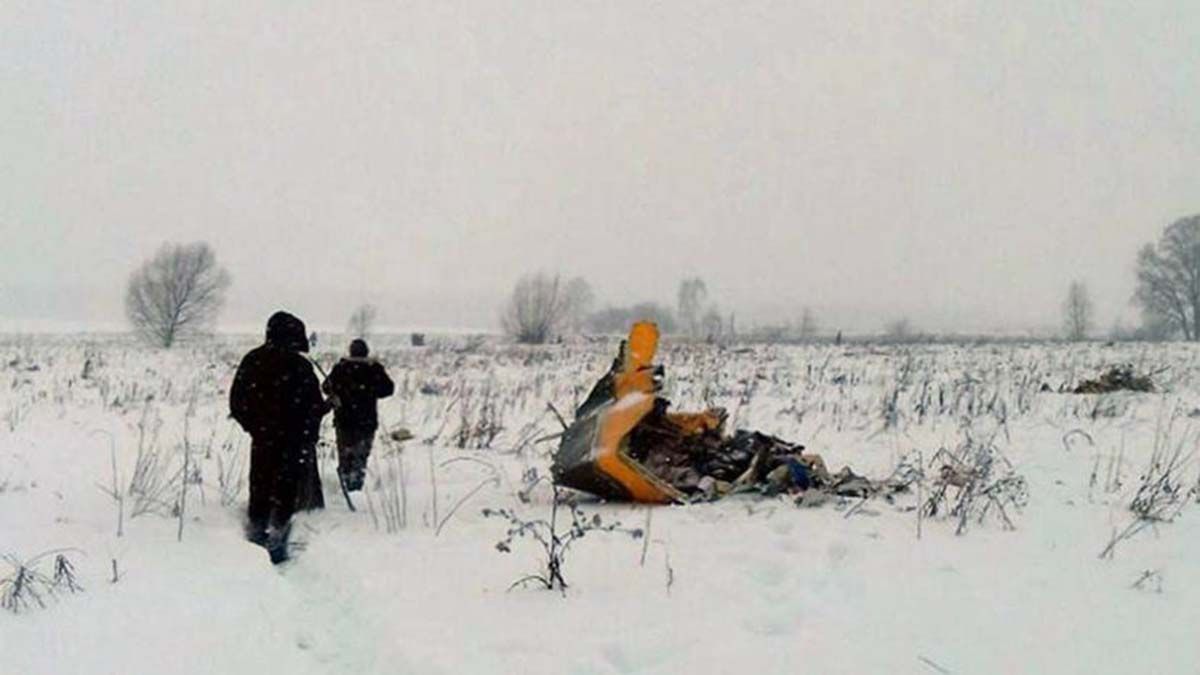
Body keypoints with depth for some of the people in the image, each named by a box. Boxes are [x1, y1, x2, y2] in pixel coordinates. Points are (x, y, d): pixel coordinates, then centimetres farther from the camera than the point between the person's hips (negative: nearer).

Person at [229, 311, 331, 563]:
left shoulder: (252, 361, 1)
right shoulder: (298, 365, -16)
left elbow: (236, 402, 6)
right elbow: (314, 407, -16)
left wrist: (254, 425, 17)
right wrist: (328, 405, 3)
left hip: (262, 441, 5)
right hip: (294, 442, -5)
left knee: (260, 491, 16)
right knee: (286, 494, 5)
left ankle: (255, 539, 23)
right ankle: (276, 545, 6)